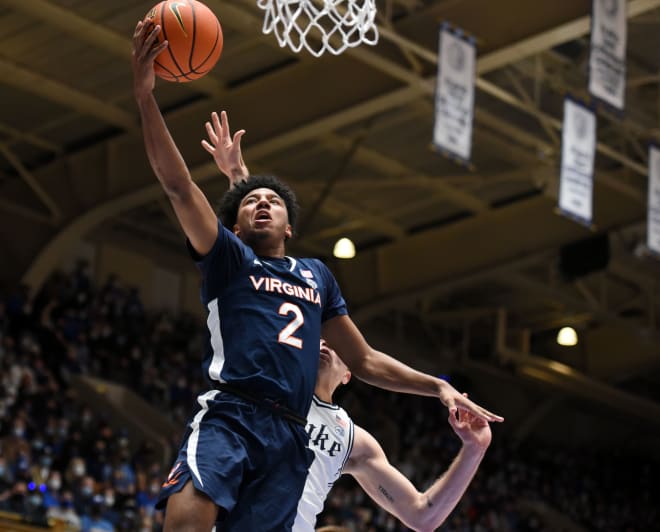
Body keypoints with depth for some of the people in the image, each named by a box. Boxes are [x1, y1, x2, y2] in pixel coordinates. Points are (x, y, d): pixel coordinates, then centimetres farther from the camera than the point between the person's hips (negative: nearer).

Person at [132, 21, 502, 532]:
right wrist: (146, 97, -11)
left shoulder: (318, 276, 28)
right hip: (229, 417, -4)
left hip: (290, 436, 4)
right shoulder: (227, 256, 14)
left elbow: (364, 361, 33)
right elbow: (178, 185, -1)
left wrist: (438, 386, 23)